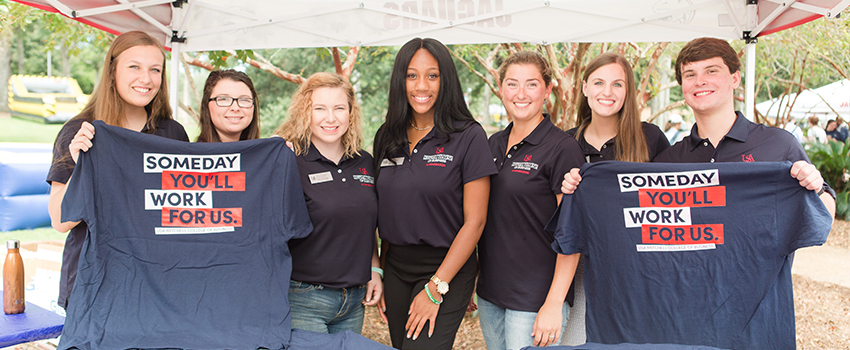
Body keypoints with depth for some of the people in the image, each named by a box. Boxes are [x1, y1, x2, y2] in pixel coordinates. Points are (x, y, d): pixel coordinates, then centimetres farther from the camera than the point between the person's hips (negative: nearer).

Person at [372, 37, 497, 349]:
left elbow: (474, 221, -12)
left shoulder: (468, 136, -10)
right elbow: (385, 214, 12)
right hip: (395, 268, 5)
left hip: (446, 270, -5)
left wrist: (435, 288, -14)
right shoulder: (387, 137, 5)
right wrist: (381, 276, 8)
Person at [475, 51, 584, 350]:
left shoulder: (562, 149, -11)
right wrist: (471, 280, 12)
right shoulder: (494, 144, 8)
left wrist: (554, 303, -17)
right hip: (489, 292, 6)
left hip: (535, 299, -6)